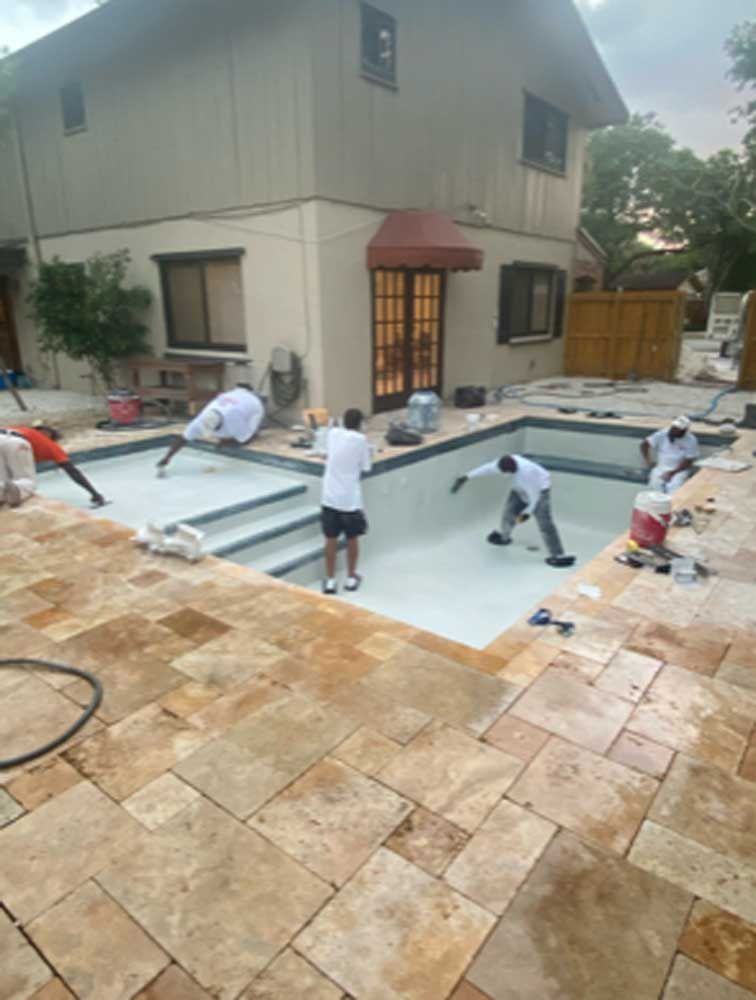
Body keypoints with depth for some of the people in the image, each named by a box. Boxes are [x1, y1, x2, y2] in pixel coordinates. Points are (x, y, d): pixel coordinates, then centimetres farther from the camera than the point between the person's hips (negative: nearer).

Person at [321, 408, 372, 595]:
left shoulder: (332, 433, 4)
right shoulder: (360, 439, -8)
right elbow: (366, 468, 0)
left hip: (330, 497, 3)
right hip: (350, 499, -3)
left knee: (331, 539, 10)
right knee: (352, 539, 14)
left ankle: (330, 580, 15)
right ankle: (351, 577, 25)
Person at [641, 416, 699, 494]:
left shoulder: (691, 440, -8)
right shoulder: (662, 434, -3)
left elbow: (688, 462, -9)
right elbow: (644, 444, -1)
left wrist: (672, 473, -19)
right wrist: (647, 460, -13)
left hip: (680, 469, -2)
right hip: (661, 467, 2)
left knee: (674, 486, -30)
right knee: (655, 483, -27)